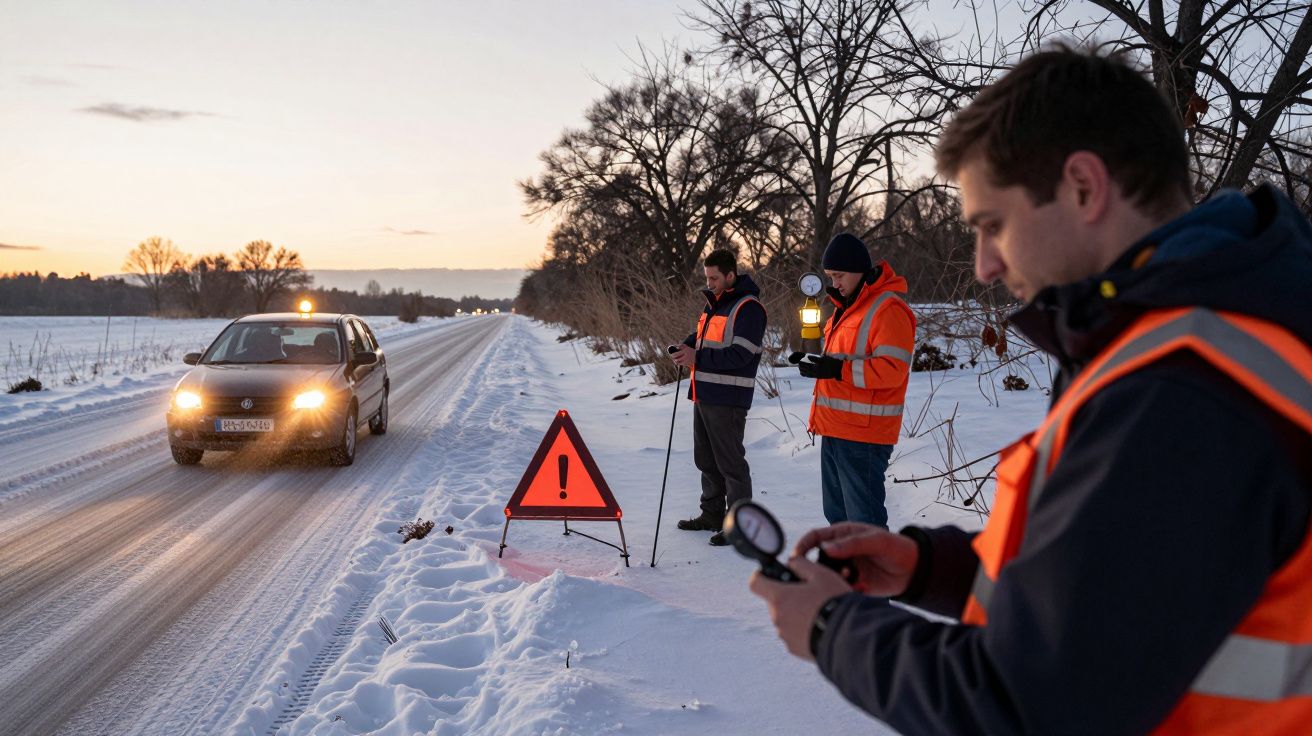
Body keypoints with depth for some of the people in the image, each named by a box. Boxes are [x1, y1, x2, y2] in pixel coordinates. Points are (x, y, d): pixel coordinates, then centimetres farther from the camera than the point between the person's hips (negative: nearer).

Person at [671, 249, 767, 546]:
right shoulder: (715, 303, 15)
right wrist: (687, 346, 3)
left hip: (727, 399, -9)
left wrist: (697, 357, -20)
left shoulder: (748, 307, -14)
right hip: (704, 395, 9)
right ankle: (712, 514, 30)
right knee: (706, 459, 17)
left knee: (730, 463, -3)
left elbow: (740, 354, -21)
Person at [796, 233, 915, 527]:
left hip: (864, 436, -10)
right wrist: (818, 362, 6)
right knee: (837, 513, 19)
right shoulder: (847, 306, 17)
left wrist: (839, 370, -26)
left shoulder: (889, 309, -15)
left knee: (864, 517, -4)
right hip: (835, 431, 10)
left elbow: (892, 369, -23)